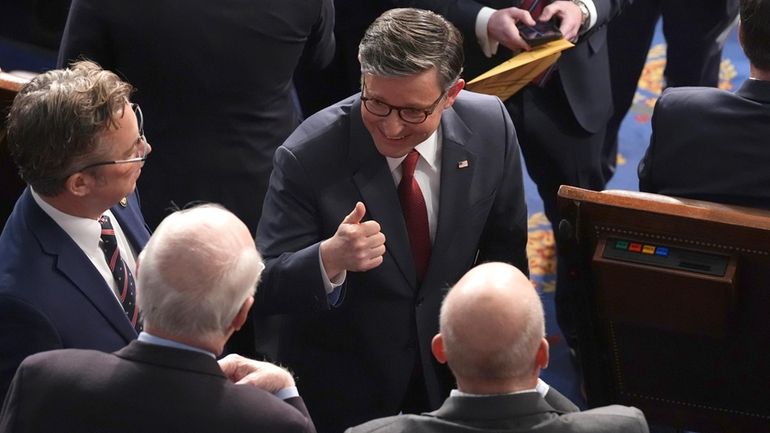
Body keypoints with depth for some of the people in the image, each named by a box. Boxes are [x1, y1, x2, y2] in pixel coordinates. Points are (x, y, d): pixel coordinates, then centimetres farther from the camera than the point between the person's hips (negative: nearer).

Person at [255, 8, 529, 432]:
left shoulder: (490, 128, -15)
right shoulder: (308, 157, -26)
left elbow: (505, 249, -1)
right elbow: (264, 287, -23)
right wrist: (330, 258, -42)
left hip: (452, 371, 3)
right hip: (340, 388, -3)